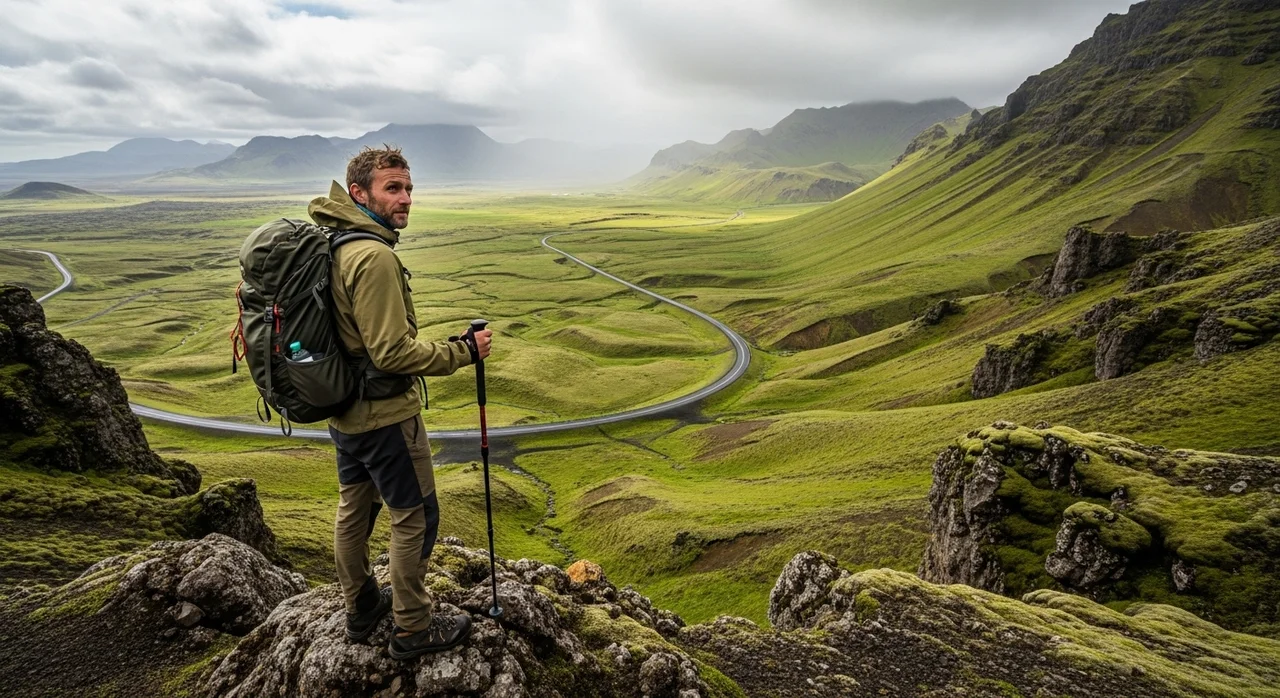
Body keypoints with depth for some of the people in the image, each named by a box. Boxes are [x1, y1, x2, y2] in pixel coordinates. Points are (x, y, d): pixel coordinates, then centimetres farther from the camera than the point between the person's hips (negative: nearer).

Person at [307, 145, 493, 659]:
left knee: (355, 507, 21)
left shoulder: (330, 241, 5)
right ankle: (412, 629, 21)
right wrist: (463, 352, -18)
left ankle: (361, 607, 40)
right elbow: (392, 352, -26)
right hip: (385, 415, -10)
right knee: (416, 517, 6)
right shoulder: (374, 256, -25)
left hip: (343, 408, 10)